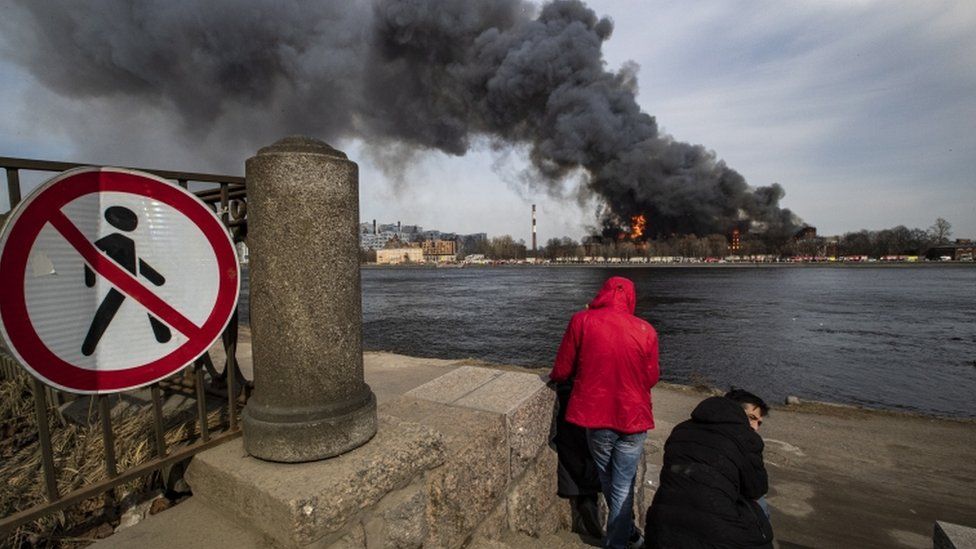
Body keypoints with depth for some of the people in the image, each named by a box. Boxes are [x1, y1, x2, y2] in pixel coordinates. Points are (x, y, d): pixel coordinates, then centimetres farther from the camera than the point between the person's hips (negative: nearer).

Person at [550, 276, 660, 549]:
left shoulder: (581, 321, -13)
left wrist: (553, 377, 14)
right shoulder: (646, 330, -9)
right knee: (623, 485, 16)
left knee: (607, 479, 24)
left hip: (596, 416, 1)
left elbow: (562, 370, -8)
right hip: (633, 418, 0)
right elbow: (651, 379, 1)